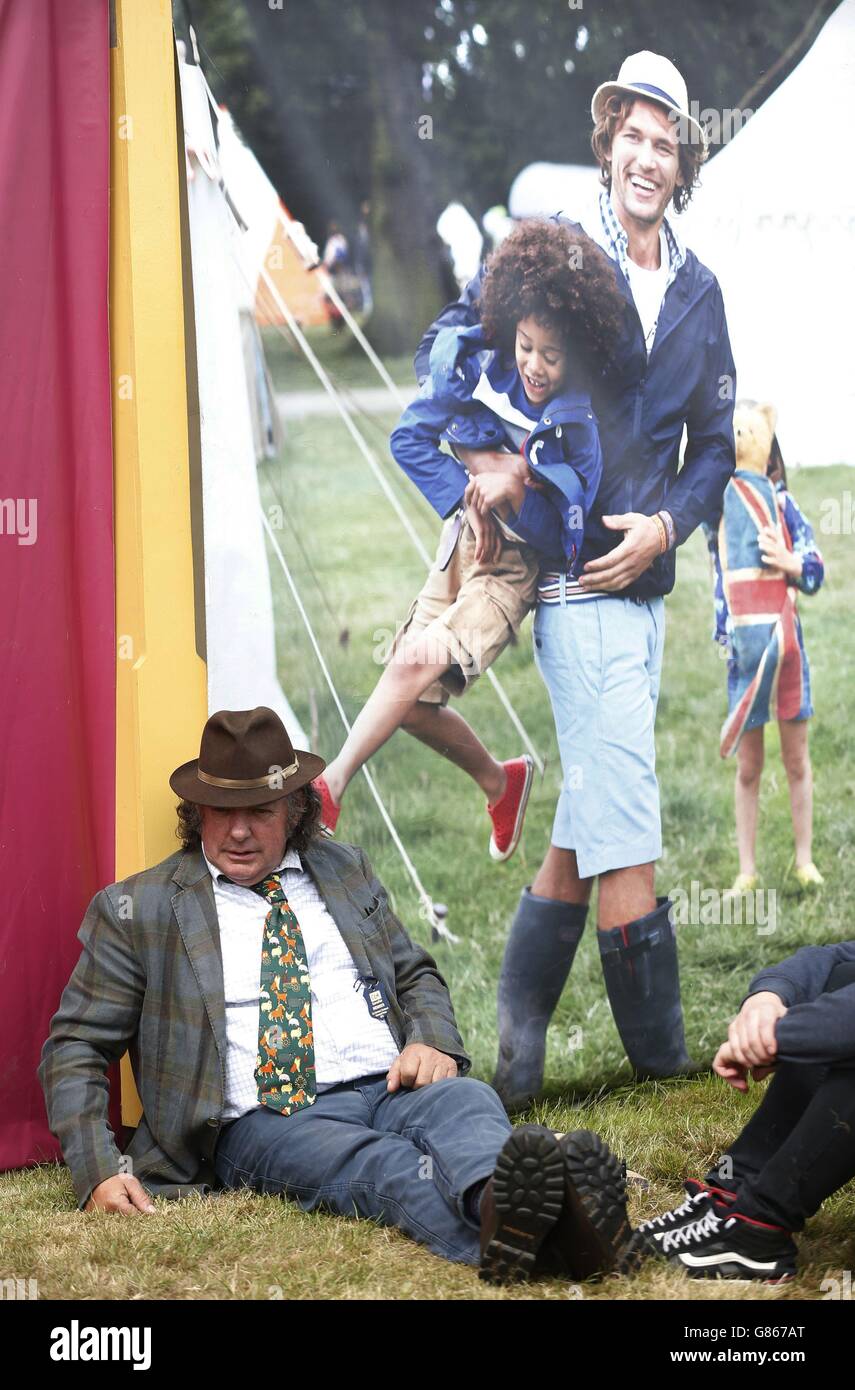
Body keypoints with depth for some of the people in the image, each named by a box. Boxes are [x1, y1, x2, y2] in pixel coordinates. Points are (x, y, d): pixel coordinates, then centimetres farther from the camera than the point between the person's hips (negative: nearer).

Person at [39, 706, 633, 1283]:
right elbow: (76, 1047, 10)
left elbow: (416, 974, 29)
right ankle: (501, 1226, -69)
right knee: (377, 1166, -37)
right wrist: (98, 1171, -7)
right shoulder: (137, 909, 10)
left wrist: (433, 1043, 3)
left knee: (467, 1102, -32)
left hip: (392, 1088, 4)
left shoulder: (347, 870, 23)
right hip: (262, 1125, -4)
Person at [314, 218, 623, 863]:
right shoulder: (478, 362, -10)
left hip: (521, 564, -5)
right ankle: (500, 783, 31)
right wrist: (469, 500, -12)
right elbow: (411, 439, 0)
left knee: (417, 661, -26)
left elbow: (564, 537, -13)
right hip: (466, 542, 5)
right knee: (413, 705, 4)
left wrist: (515, 489, -29)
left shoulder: (578, 427, -18)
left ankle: (328, 790, -19)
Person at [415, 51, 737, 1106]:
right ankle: (663, 1061, 2)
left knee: (587, 821, 11)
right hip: (573, 577, -7)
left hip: (642, 577, 7)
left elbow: (715, 445, 15)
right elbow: (445, 347, -2)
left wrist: (668, 524, -2)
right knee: (625, 833, -7)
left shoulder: (699, 293, 13)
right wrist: (483, 453, -16)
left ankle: (517, 1048, 20)